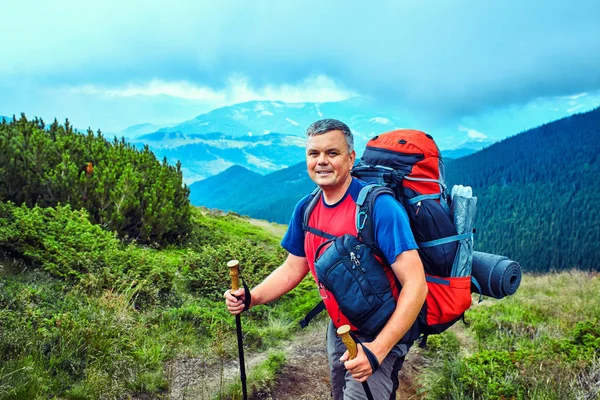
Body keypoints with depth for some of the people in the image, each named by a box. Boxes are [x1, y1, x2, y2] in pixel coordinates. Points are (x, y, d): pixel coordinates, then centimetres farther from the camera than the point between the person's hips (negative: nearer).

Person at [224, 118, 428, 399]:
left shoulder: (379, 207, -26)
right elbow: (293, 267, 6)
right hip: (338, 330, 7)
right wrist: (251, 298, -9)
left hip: (382, 335, -6)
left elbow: (415, 284, -28)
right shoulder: (306, 208, -5)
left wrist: (378, 349, -35)